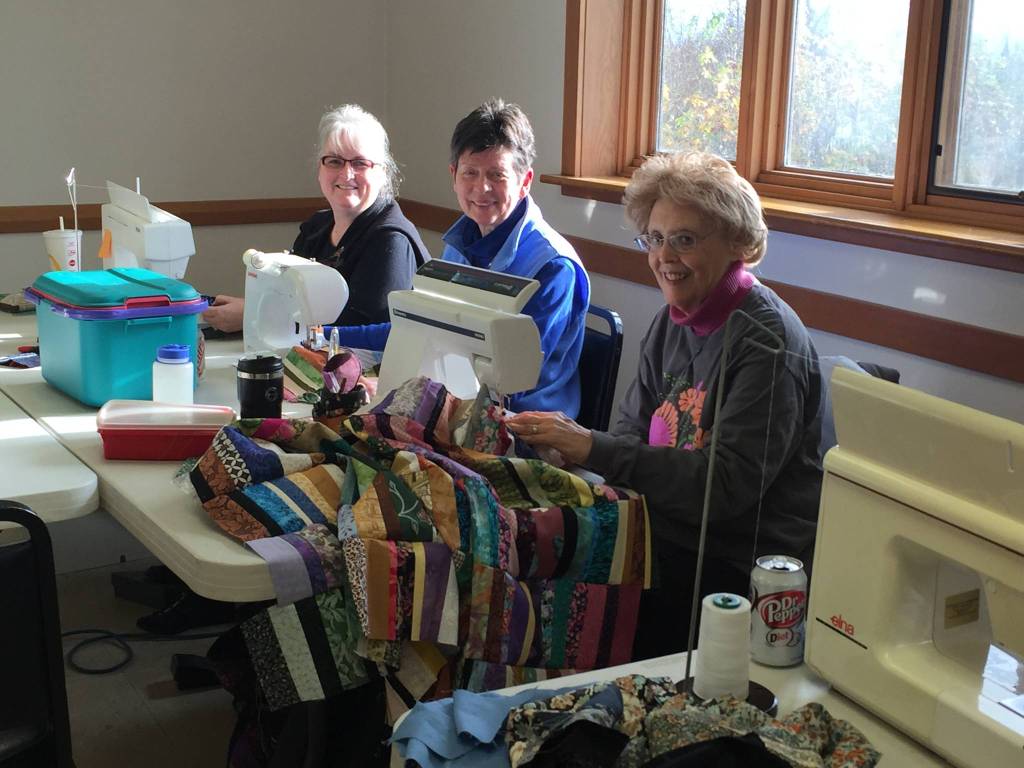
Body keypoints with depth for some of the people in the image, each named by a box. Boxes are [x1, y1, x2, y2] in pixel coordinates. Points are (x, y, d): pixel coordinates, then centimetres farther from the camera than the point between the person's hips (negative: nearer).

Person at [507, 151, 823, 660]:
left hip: (742, 568, -7)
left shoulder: (766, 341, -16)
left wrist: (594, 450, -26)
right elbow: (634, 431, 9)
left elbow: (729, 484, -23)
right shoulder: (672, 322, 9)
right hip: (670, 537, 7)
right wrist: (568, 445, -13)